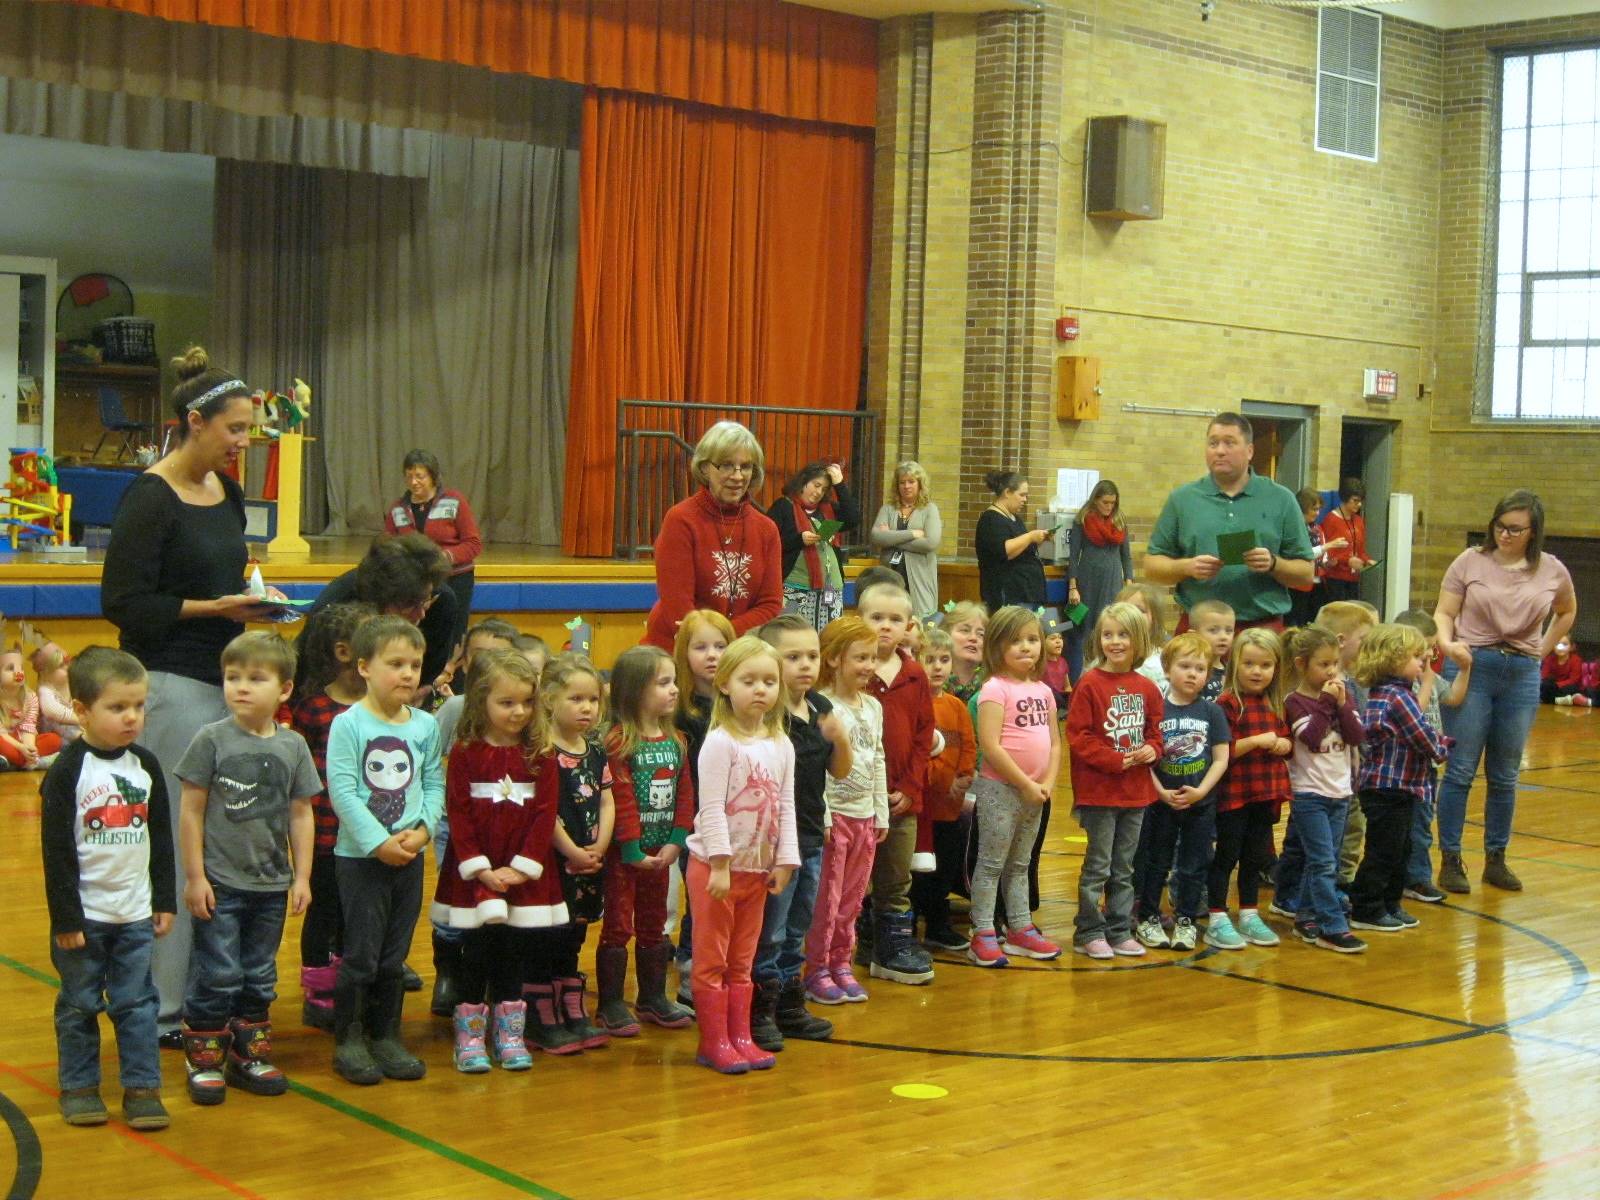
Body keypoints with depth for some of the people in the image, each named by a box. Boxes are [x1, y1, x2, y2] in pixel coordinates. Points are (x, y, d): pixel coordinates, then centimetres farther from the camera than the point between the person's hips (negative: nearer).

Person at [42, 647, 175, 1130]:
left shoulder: (146, 766, 3)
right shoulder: (66, 772, -11)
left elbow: (161, 838, 11)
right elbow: (56, 851, -12)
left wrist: (165, 900, 10)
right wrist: (65, 916, -13)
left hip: (136, 913, 4)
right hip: (84, 914, -3)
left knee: (137, 1003, 6)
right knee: (80, 1004, 8)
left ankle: (143, 1088, 12)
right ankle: (79, 1086, 21)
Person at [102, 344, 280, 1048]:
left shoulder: (227, 492, 13)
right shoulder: (150, 499, -11)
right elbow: (123, 604, -13)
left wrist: (251, 600, 6)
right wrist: (213, 608, -15)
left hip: (221, 679, 8)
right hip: (171, 683, -8)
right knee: (179, 844, -6)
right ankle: (163, 1010, 3)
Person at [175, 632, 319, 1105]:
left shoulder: (293, 746, 1)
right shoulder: (212, 739, -8)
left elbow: (301, 814, 6)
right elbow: (191, 810, -6)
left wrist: (301, 877, 5)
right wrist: (195, 876, -8)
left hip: (271, 884, 4)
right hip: (220, 883, -3)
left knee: (260, 978, 14)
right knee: (217, 976, 0)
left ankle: (249, 1055, 27)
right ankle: (204, 1059, 14)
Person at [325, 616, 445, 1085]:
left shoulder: (426, 725, 5)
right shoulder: (348, 724, -10)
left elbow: (434, 783, 7)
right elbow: (342, 791, -15)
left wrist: (423, 828, -10)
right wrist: (379, 841, -18)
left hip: (410, 854, 5)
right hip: (360, 856, -4)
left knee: (394, 954, 12)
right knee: (362, 953, 0)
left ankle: (386, 1036, 23)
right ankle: (348, 1040, 13)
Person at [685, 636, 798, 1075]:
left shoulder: (781, 746, 6)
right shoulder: (720, 743, -13)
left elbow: (786, 807, 8)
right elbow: (711, 809, -17)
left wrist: (784, 861, 3)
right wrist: (721, 864, -20)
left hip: (758, 867, 6)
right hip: (715, 866, -6)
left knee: (743, 960, 14)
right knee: (711, 959, 2)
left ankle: (740, 1036, 21)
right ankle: (713, 1042, 9)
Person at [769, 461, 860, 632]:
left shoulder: (828, 509, 19)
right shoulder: (783, 506, 2)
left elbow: (854, 520, 2)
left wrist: (839, 485, 3)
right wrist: (799, 539, -17)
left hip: (831, 589, 5)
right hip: (796, 589, -5)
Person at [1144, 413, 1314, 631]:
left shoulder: (1281, 500, 6)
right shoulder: (1182, 500, 7)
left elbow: (1306, 573, 7)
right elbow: (1151, 566, 8)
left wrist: (1273, 564, -12)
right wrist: (1187, 567, -10)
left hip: (1264, 627, 0)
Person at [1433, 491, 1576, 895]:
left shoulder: (1552, 571, 5)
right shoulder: (1470, 562, -3)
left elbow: (1567, 612, 23)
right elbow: (1444, 613, -1)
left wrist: (1542, 650, 13)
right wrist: (1447, 643, -21)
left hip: (1522, 676, 3)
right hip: (1471, 668, -2)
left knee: (1505, 777, 10)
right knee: (1460, 770, -2)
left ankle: (1496, 859, 21)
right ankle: (1450, 861, 4)